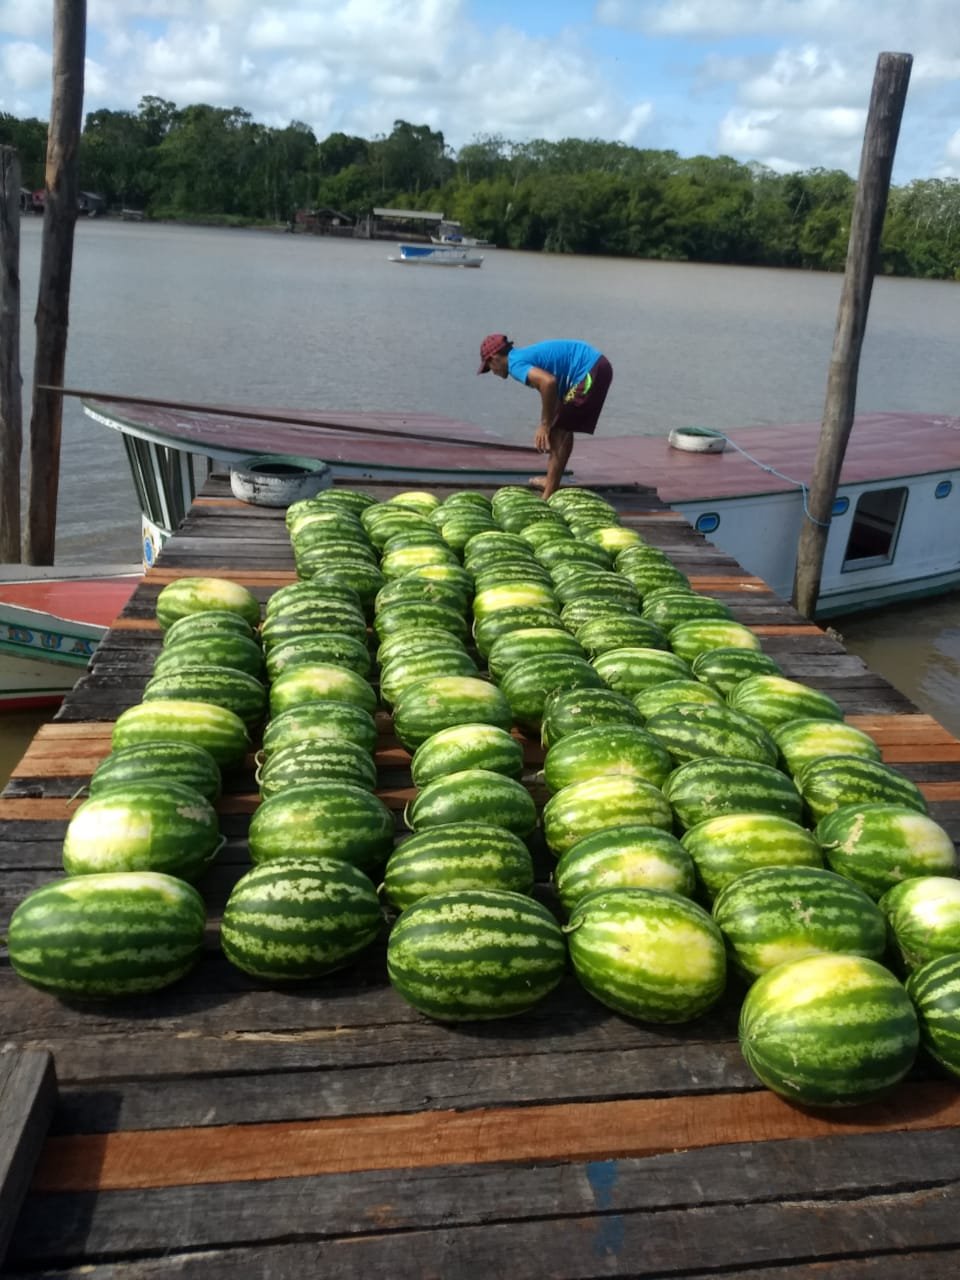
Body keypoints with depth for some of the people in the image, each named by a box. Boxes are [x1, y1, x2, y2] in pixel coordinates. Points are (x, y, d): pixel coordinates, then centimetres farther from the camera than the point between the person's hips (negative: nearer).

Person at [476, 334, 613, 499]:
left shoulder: (516, 363, -11)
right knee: (563, 429, 21)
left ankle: (549, 496, -1)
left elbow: (548, 382, -28)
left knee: (560, 431, -4)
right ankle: (551, 481, 35)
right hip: (598, 366, 10)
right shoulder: (528, 355, 19)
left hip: (589, 372, -10)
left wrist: (545, 425, -18)